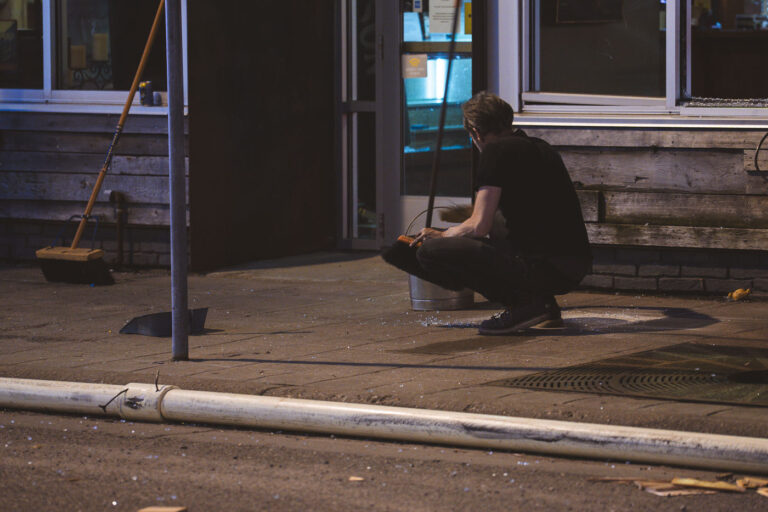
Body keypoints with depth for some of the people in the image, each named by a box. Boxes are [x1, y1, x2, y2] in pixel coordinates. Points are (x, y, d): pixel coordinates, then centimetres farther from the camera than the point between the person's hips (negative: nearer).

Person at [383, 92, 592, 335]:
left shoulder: (497, 150, -5)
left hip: (545, 268, -9)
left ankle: (525, 303, -8)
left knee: (430, 252, -8)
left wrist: (440, 236, 11)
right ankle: (542, 302, 11)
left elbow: (479, 226, -9)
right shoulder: (540, 147, 21)